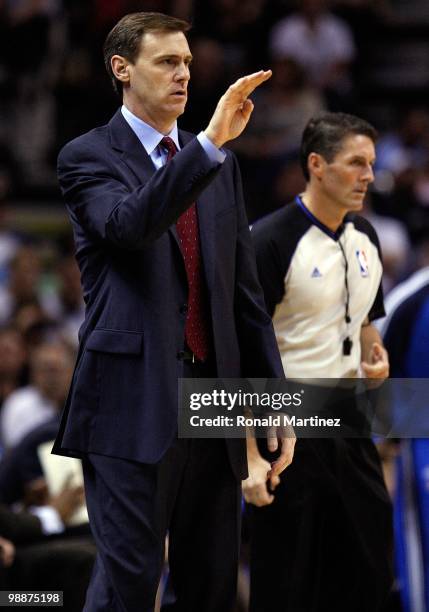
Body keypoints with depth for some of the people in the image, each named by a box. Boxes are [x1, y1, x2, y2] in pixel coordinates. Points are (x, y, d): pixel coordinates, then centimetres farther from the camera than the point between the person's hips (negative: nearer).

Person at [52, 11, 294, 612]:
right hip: (134, 403, -6)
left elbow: (246, 291, 17)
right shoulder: (88, 157, 0)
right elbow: (129, 224, -23)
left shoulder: (221, 167, 16)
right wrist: (211, 141, -30)